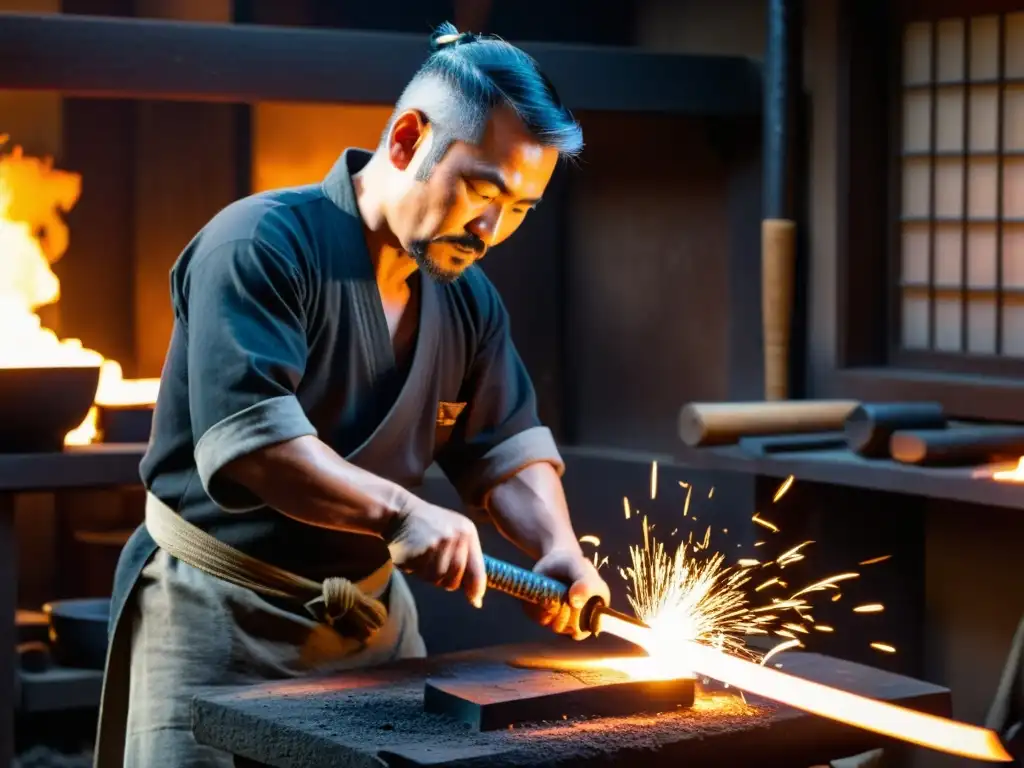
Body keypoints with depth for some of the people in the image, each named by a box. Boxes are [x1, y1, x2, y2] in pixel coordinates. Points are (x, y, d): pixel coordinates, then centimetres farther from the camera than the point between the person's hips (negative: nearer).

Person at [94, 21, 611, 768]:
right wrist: (402, 512, -35)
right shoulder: (263, 245, -18)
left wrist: (558, 549, -11)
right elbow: (247, 436, -29)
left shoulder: (468, 298, 5)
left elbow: (508, 450, 8)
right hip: (221, 622, -7)